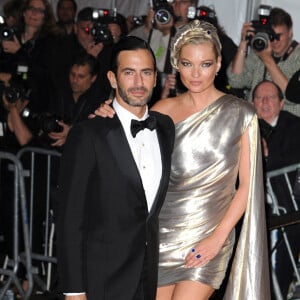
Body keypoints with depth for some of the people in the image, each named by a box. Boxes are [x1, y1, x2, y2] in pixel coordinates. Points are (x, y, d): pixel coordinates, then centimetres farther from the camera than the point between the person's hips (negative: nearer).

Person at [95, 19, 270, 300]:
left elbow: (247, 184, -2)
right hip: (161, 233, 3)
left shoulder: (239, 113, -3)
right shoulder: (163, 110, 4)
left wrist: (218, 238, -10)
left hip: (209, 237, -3)